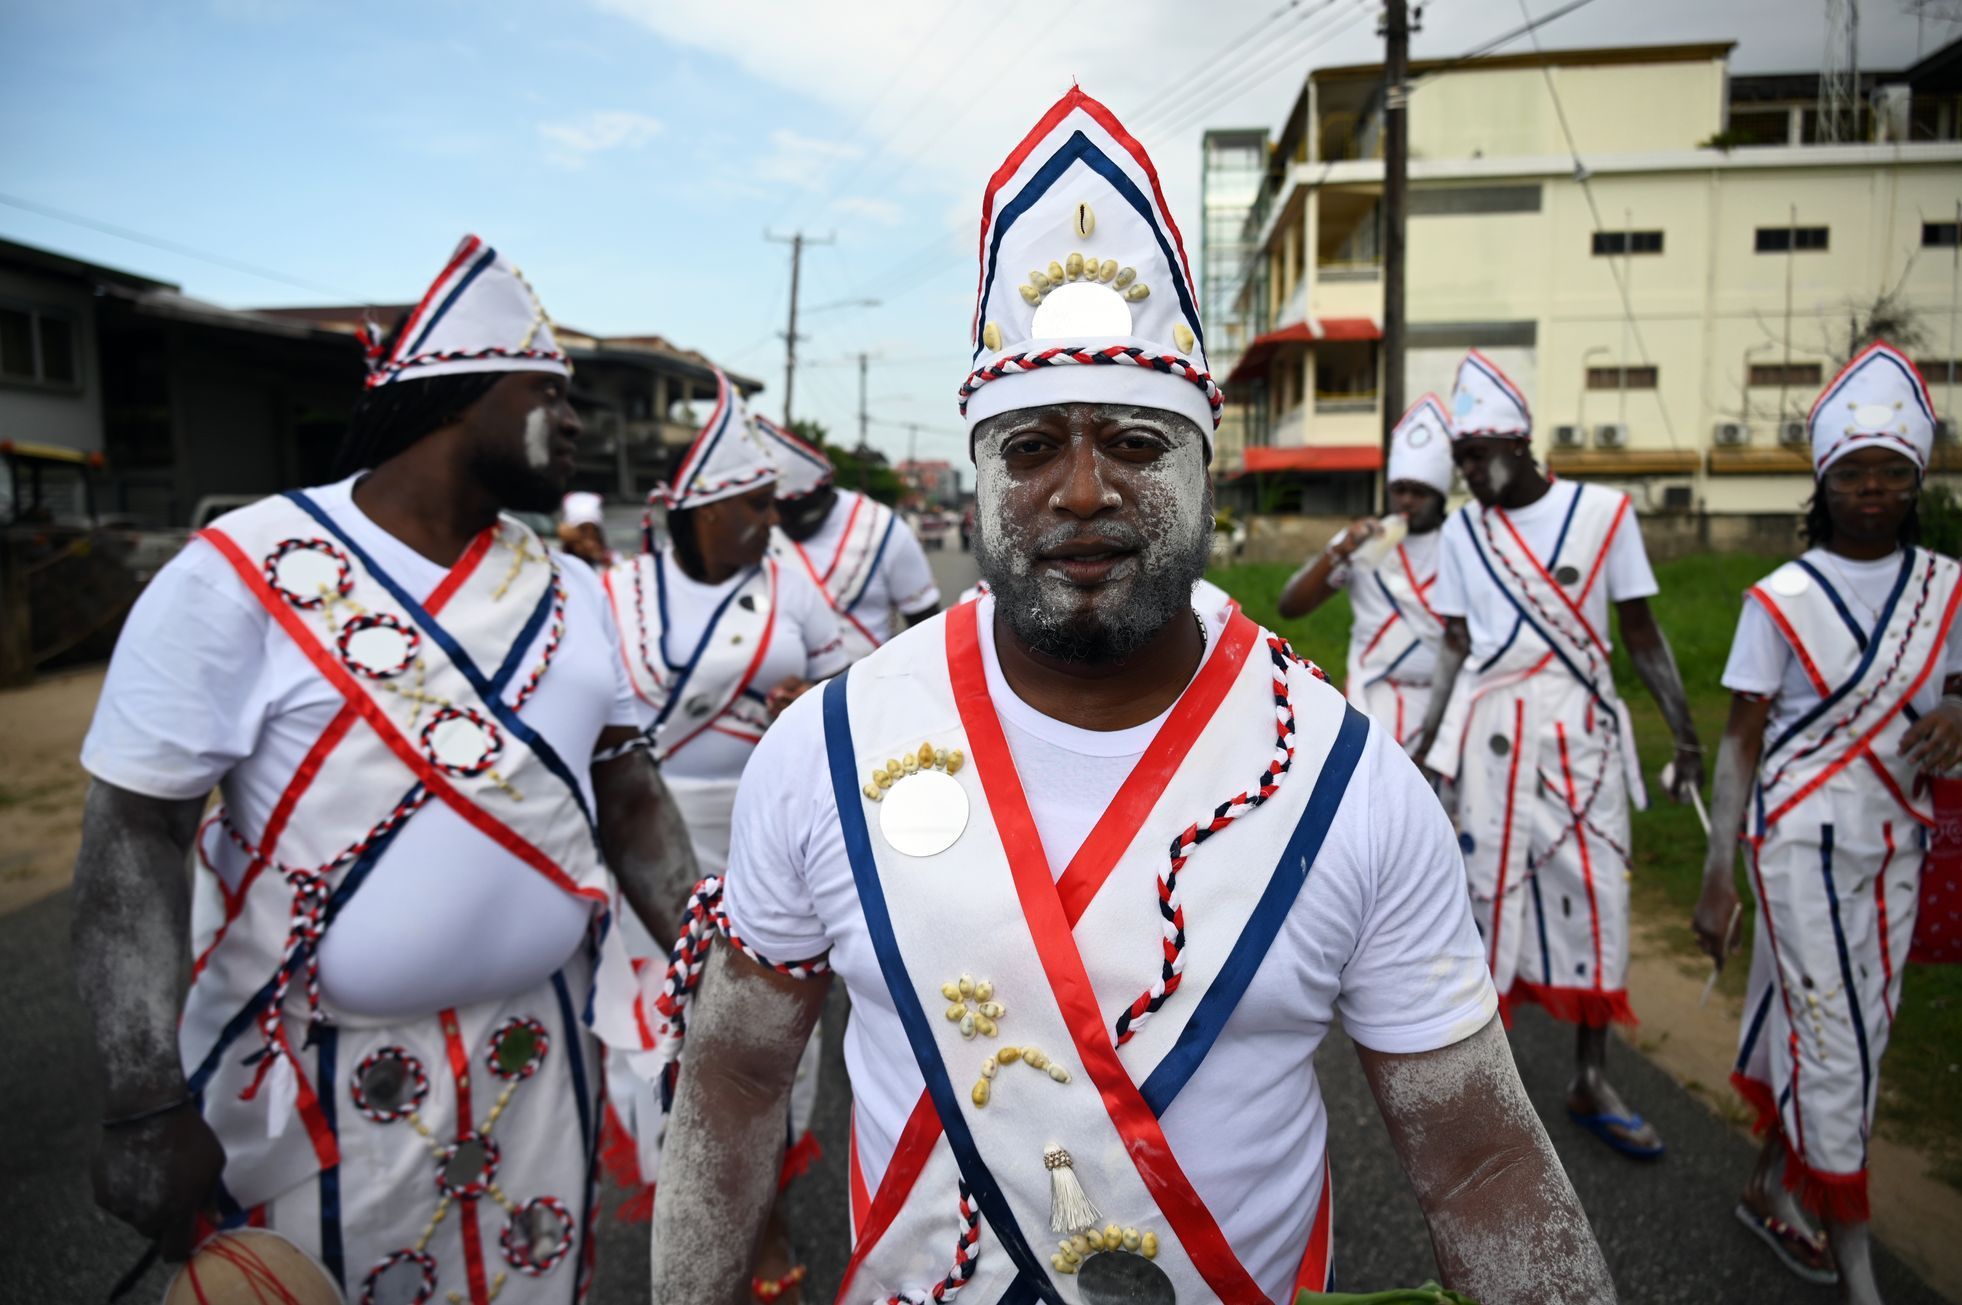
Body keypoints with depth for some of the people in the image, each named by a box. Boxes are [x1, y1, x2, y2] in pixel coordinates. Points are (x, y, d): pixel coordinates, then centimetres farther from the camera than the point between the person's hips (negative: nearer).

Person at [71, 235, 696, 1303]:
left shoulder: (562, 591, 4)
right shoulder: (242, 576, -13)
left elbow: (624, 789, 8)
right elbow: (132, 832, -13)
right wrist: (147, 1107, -18)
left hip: (540, 1051, 5)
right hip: (325, 1081, -4)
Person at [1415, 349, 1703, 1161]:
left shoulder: (1603, 512, -2)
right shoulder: (1463, 530, 4)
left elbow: (1640, 633, 3)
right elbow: (1457, 645, 7)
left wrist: (1685, 733, 0)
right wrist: (1426, 743, 2)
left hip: (1584, 729, 0)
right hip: (1494, 731, 1)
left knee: (1594, 895, 3)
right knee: (1490, 888, 3)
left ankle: (1591, 1082, 17)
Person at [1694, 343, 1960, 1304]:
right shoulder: (1781, 598, -8)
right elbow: (1740, 739, -7)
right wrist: (1717, 876, -13)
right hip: (1802, 837, -5)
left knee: (1856, 1029, 13)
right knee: (1834, 1044, -3)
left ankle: (1769, 1191, 32)